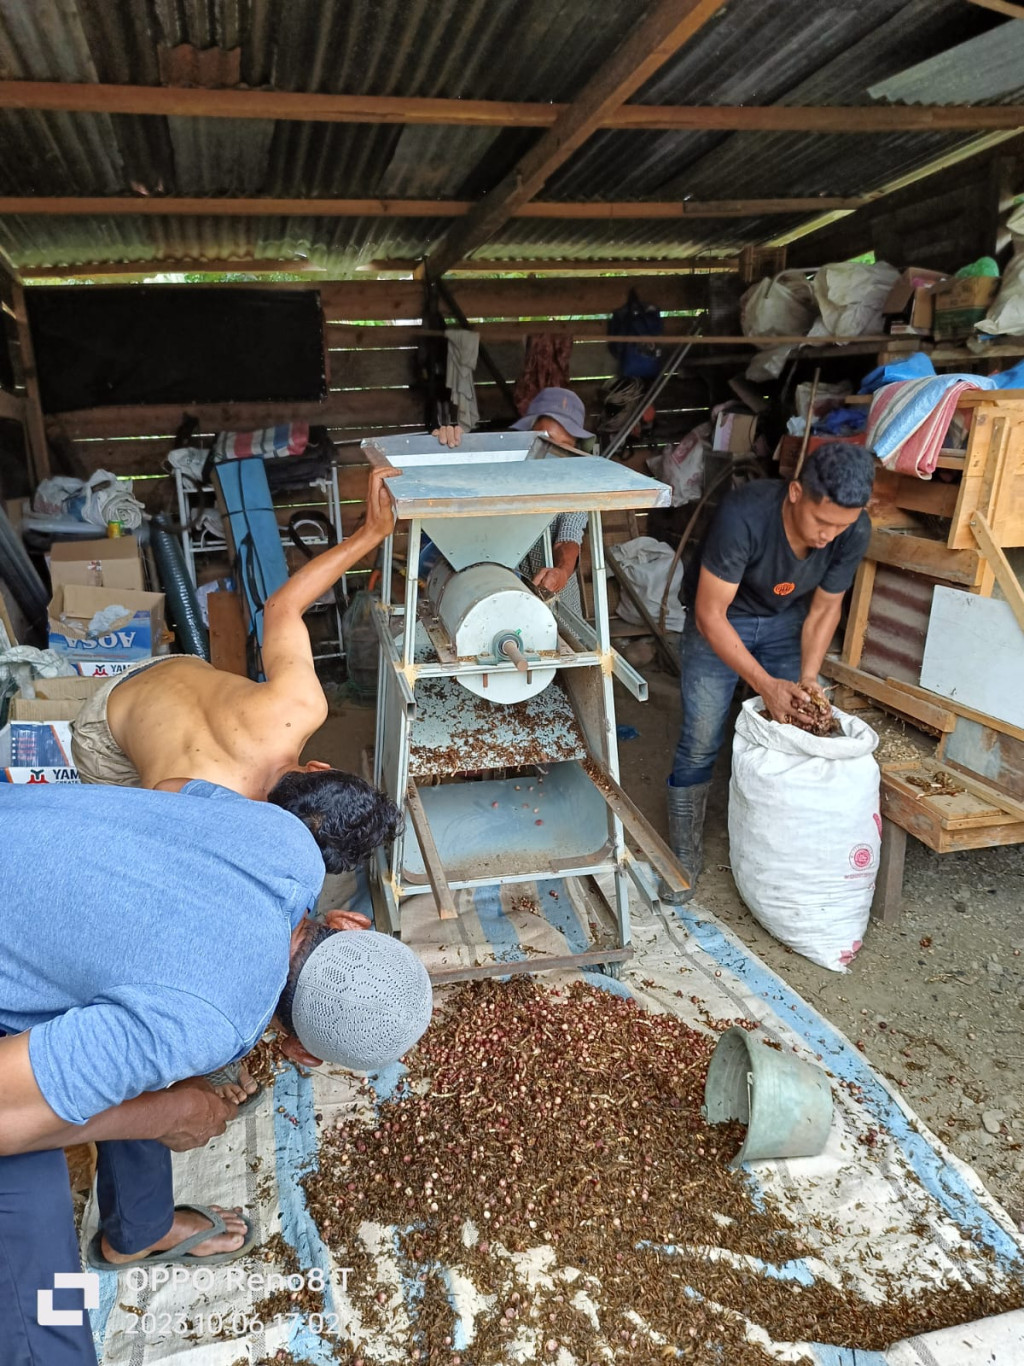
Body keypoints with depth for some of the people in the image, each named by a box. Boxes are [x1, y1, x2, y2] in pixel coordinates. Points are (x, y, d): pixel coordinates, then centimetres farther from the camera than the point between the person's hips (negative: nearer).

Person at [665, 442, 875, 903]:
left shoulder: (854, 532, -23)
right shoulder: (743, 515, -37)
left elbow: (825, 608, -7)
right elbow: (710, 615, -29)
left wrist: (807, 677, -19)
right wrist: (766, 685, -32)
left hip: (787, 622, 4)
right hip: (719, 620, -3)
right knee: (700, 744, -4)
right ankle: (685, 857, 13)